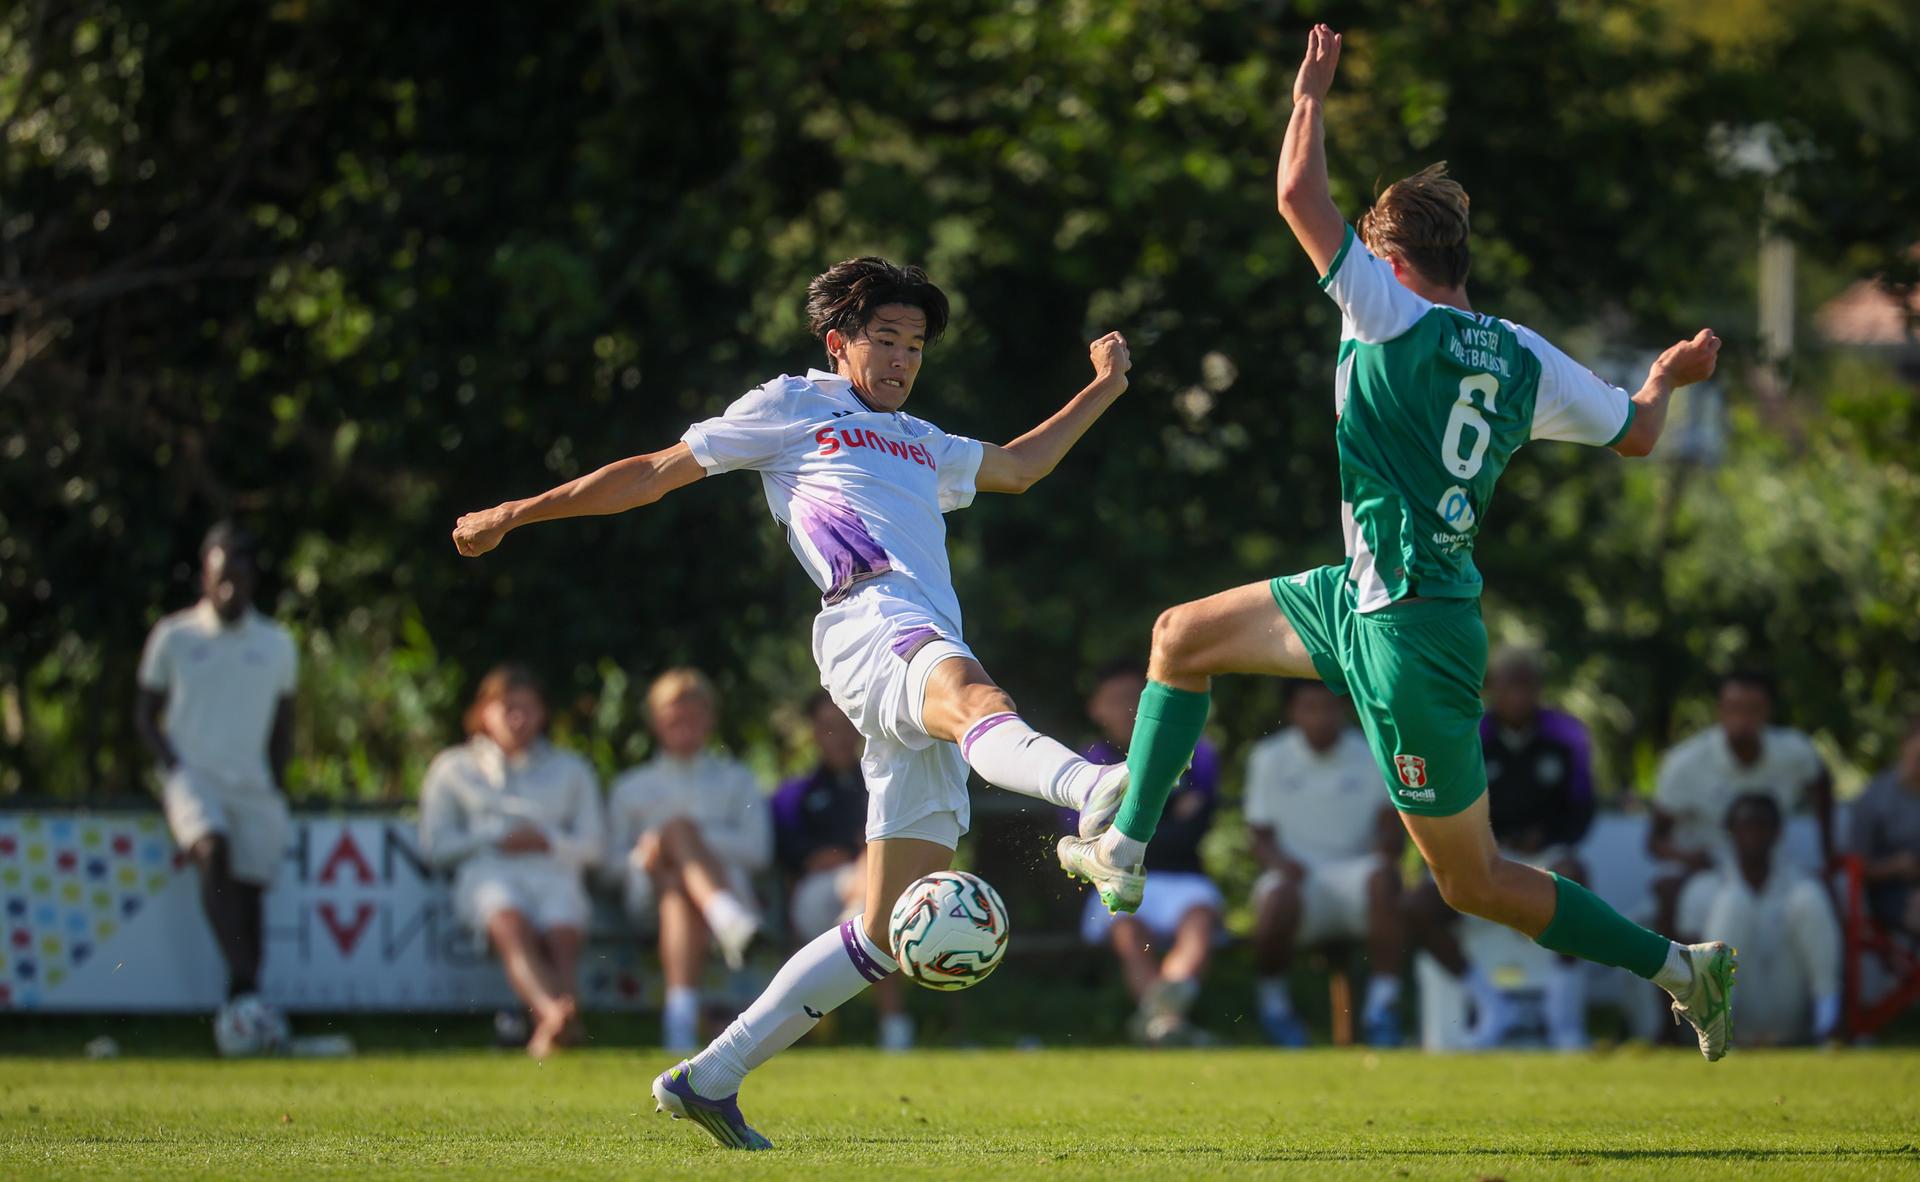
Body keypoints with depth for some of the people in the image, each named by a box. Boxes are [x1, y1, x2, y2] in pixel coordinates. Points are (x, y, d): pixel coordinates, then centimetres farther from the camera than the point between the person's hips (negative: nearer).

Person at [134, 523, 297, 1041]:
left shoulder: (276, 644, 13)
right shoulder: (174, 637, 7)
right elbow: (145, 713, 11)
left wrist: (276, 787, 8)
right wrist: (172, 766, -5)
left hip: (252, 784, 3)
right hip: (193, 776, -3)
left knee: (250, 884, -6)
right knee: (213, 850, -29)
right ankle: (242, 981, -40)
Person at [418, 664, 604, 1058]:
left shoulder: (571, 770, 30)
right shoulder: (454, 768, 26)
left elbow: (592, 845, 20)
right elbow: (436, 846, 16)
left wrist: (549, 842, -2)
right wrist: (496, 840, 1)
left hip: (554, 871, 2)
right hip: (487, 874, -2)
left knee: (563, 933, -36)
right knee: (511, 925, -39)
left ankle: (551, 1028, -63)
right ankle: (551, 1012, -68)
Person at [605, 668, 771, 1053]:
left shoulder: (737, 780, 27)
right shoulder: (631, 789, 29)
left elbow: (757, 849, 9)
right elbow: (614, 861, 17)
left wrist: (696, 840, -5)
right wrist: (642, 858, -8)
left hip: (727, 886, 1)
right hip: (651, 897, -1)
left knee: (679, 893, -38)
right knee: (679, 825, -35)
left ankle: (680, 1018, -64)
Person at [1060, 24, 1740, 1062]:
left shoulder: (1394, 317, -15)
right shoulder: (1524, 356, 4)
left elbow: (1299, 196, -16)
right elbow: (1636, 435, 15)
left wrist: (1310, 94, 2)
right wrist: (1667, 375, 38)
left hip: (1407, 638, -9)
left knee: (1472, 880, 1)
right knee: (1183, 636, 19)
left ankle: (1677, 967, 7)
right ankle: (1124, 854, 23)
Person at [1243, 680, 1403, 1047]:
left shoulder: (1370, 754, 8)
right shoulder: (1269, 758, 8)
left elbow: (1391, 827, 3)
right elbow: (1260, 836, 6)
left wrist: (1388, 841, -22)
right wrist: (1277, 859, -17)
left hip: (1352, 872, 1)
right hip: (1296, 875, -1)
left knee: (1382, 876, -36)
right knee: (1279, 900, -37)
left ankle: (1382, 1005, -31)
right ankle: (1272, 998, -7)